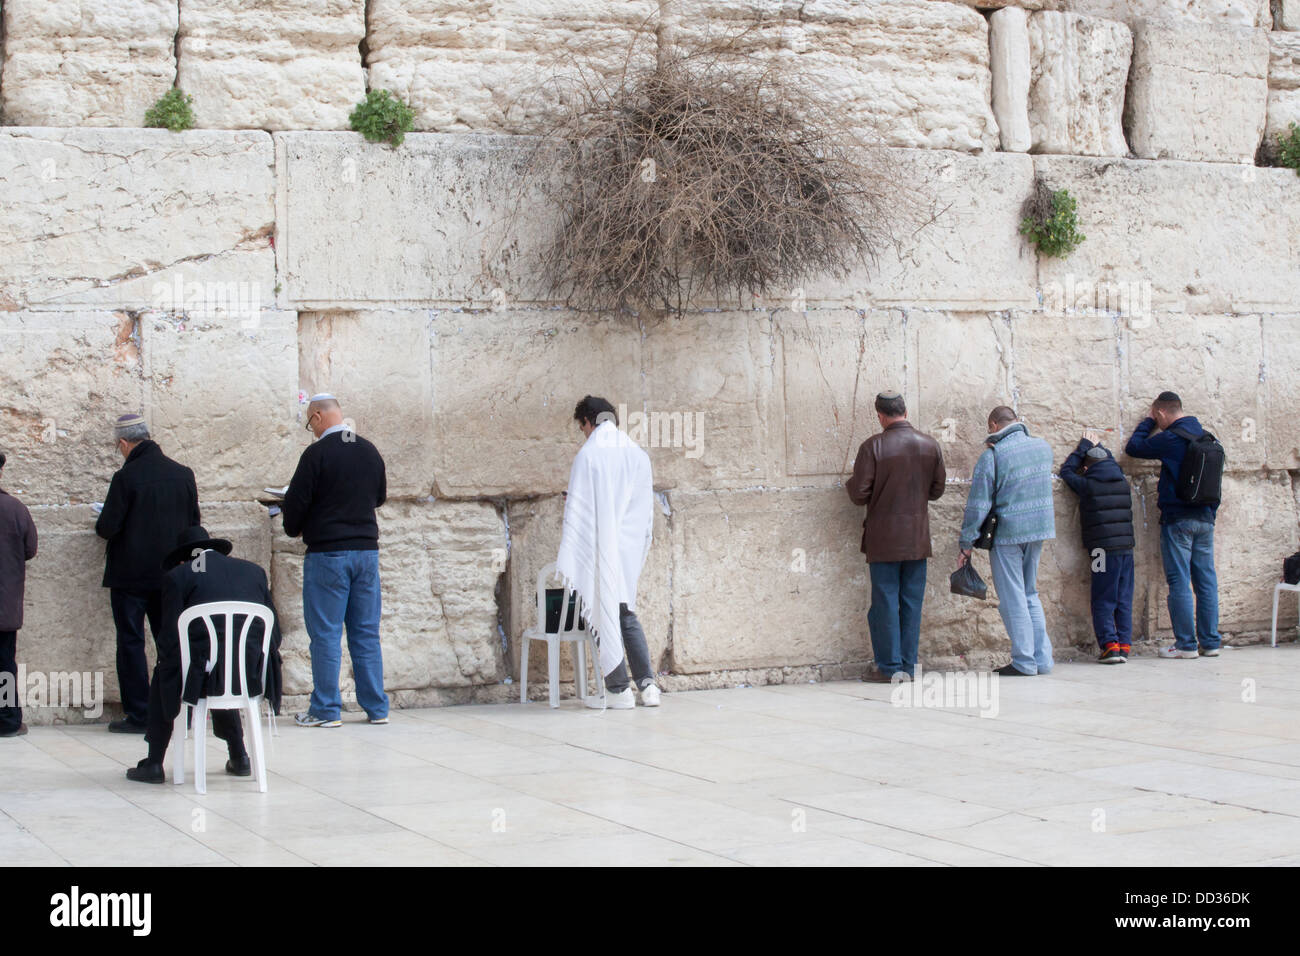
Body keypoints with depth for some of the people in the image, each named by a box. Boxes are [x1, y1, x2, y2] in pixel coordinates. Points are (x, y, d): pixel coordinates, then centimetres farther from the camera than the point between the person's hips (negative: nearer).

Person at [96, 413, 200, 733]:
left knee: (131, 642, 3)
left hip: (131, 575, -5)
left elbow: (108, 527, -14)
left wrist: (102, 525, 8)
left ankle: (138, 715, 2)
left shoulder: (126, 477, -14)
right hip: (170, 575, 5)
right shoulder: (183, 474, 2)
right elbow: (193, 523, 8)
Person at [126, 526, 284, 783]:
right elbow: (274, 632, 12)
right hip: (254, 679, 4)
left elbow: (170, 639, -3)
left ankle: (154, 764, 26)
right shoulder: (253, 571, 13)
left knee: (162, 677, 28)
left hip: (203, 677, -4)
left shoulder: (177, 576, 2)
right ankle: (239, 758, 35)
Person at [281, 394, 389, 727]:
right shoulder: (370, 451, 7)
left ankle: (325, 709, 1)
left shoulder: (317, 453, -12)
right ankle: (376, 708, 12)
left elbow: (295, 502, -10)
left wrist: (293, 528, 10)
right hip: (367, 549, 6)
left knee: (326, 633, 0)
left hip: (327, 553, -6)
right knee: (366, 632, 10)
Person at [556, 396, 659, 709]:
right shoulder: (638, 454, 6)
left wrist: (568, 558, -9)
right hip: (629, 551, 6)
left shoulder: (587, 455, -10)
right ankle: (647, 684, 7)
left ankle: (619, 689, 3)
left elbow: (577, 508, -12)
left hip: (598, 550, -6)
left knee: (602, 616, 3)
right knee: (627, 615, 16)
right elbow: (646, 507, 11)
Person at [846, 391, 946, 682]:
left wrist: (850, 483, 10)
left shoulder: (873, 446, -12)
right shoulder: (930, 445, 2)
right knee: (912, 603, 9)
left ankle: (889, 667, 3)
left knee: (885, 603, 2)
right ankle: (908, 666, 11)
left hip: (884, 540, -4)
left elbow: (859, 494, -12)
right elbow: (936, 491, 9)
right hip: (918, 538, 4)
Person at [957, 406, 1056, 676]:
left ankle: (1024, 662, 2)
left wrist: (966, 543, -5)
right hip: (1039, 531, 6)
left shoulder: (992, 456, -12)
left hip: (1007, 532, -6)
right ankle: (1042, 659, 15)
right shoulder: (1044, 447, 5)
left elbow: (978, 504, -11)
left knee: (1012, 598, 2)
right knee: (1030, 594, 17)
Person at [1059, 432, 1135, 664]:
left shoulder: (1088, 485, -5)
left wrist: (1084, 446, 19)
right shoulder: (1123, 483, 9)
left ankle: (1110, 645, -11)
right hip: (1126, 548, 5)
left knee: (1103, 603, -1)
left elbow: (1066, 471, 12)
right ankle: (1124, 645, 7)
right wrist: (1098, 447, 37)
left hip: (1103, 550, -5)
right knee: (1124, 602, 10)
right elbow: (1112, 465, 32)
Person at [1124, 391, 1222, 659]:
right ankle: (1210, 642, 10)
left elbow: (1133, 448, -3)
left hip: (1178, 520, -7)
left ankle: (1186, 644, -4)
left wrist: (1147, 423, 11)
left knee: (1179, 582, -4)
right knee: (1206, 581, 8)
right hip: (1205, 519, 7)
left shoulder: (1171, 439, -12)